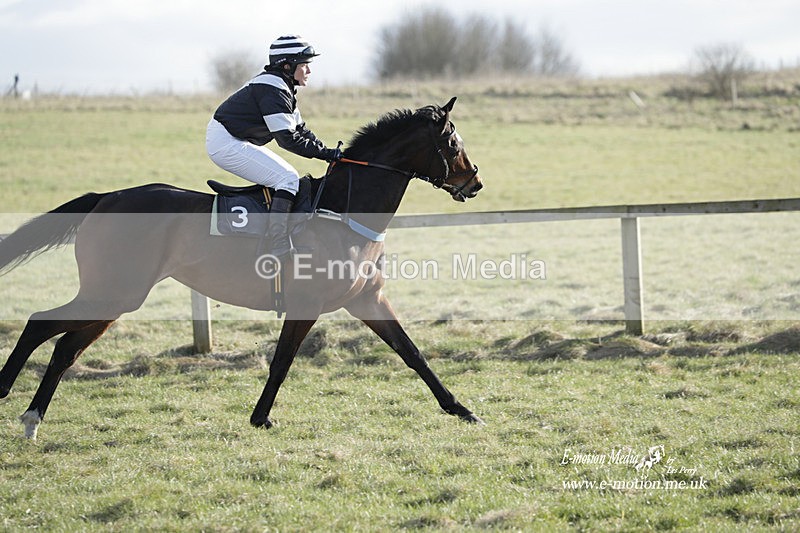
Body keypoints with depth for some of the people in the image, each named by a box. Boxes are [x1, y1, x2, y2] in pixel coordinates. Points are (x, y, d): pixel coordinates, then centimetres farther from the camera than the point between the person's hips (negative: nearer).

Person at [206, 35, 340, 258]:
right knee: (288, 179, -17)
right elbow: (287, 138, -23)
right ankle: (280, 251, -25)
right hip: (226, 144, -11)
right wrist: (325, 154, -20)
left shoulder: (282, 88, 14)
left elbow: (299, 128, 16)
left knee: (288, 178, 15)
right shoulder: (273, 90, -20)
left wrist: (328, 151, 3)